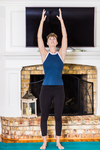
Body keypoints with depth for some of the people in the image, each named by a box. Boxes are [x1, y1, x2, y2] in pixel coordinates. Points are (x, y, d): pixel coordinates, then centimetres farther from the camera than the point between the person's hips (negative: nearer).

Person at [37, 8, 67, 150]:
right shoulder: (45, 54, 2)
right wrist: (42, 20, -4)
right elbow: (39, 37, -3)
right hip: (46, 88, 0)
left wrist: (61, 20, -3)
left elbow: (65, 36, -2)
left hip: (59, 89, 0)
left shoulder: (61, 54, 4)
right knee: (44, 116, 5)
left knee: (58, 116, 7)